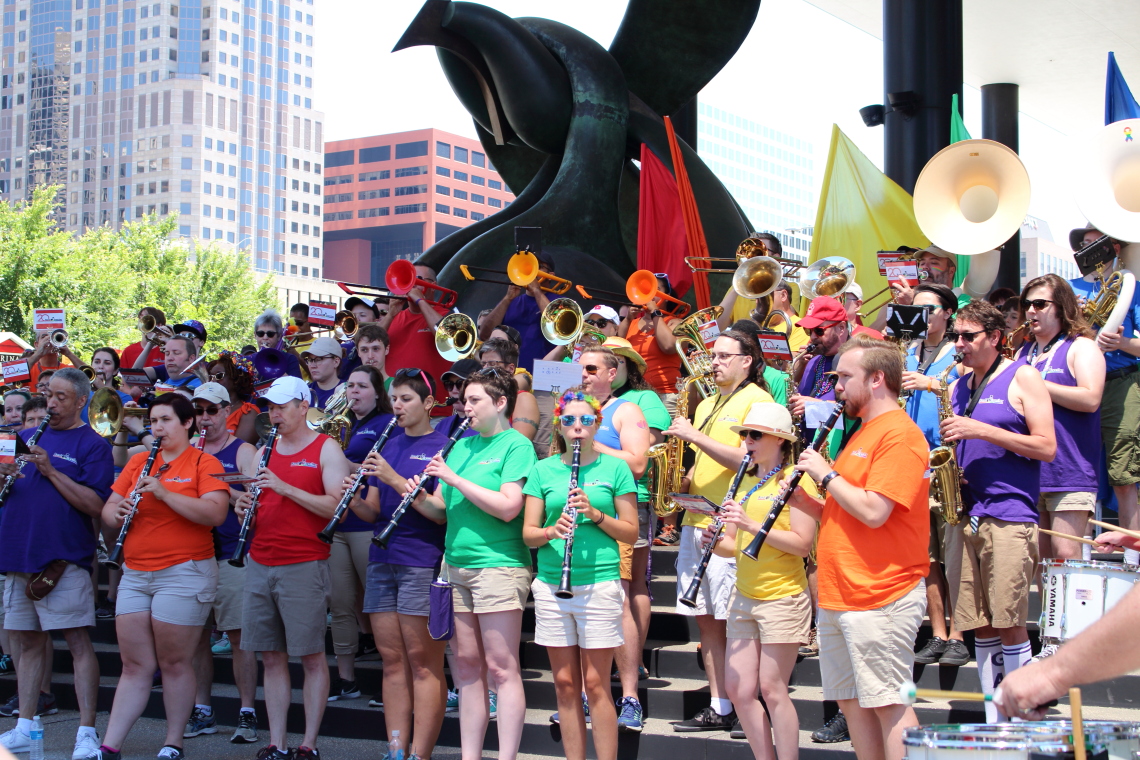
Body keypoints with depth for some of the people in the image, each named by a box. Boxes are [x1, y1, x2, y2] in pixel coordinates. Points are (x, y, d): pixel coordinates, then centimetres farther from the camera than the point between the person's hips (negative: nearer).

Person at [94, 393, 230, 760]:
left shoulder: (203, 463, -3)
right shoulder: (138, 462, 14)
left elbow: (215, 514, -18)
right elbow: (108, 509, 15)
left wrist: (163, 492, -21)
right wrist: (118, 513, -9)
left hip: (184, 574, -5)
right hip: (134, 574, 5)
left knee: (175, 664, 1)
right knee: (135, 666, 7)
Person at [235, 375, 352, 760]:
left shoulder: (326, 449, -1)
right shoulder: (265, 451, 17)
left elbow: (337, 507, -12)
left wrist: (285, 487, -17)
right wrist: (245, 508, -1)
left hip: (304, 565, -6)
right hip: (260, 565, 6)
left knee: (311, 657, -1)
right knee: (272, 657, 7)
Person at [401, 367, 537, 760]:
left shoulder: (516, 445, -5)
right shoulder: (461, 446, 17)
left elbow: (508, 507, -18)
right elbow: (442, 510, 18)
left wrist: (455, 479, -15)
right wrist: (419, 498, -4)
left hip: (498, 566, -7)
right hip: (455, 564, 7)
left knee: (500, 667, -5)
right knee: (466, 664, 9)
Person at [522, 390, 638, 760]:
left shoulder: (615, 468, 3)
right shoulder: (543, 470, 9)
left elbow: (631, 532, 2)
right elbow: (528, 533, 7)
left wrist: (595, 513, -13)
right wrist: (552, 531, -14)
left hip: (600, 583, -3)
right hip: (551, 585, 3)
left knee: (595, 684, -2)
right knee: (565, 683, 7)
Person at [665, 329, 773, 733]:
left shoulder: (756, 400, -5)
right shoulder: (706, 405, 21)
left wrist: (695, 436, -16)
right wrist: (685, 479, 7)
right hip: (697, 520, 8)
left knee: (733, 620, -8)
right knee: (706, 617, 7)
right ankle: (718, 708, 12)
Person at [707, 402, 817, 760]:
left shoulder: (796, 479, -8)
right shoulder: (745, 481, 15)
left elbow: (802, 543, -17)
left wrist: (751, 524, -24)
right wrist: (717, 542, -7)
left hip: (782, 597, -7)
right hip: (743, 595, 7)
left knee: (771, 689, -5)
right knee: (737, 688, 5)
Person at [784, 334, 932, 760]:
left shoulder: (899, 435, -12)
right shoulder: (864, 433, 19)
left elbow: (873, 512, -23)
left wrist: (827, 474, -11)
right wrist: (805, 502, 6)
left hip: (879, 597, -10)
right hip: (839, 595, 10)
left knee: (887, 703, -6)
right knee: (851, 700, 12)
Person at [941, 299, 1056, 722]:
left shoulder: (1022, 378, 0)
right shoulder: (958, 387, 18)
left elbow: (1047, 448, -7)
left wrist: (982, 430, -13)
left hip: (1009, 516, -6)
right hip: (966, 515, 6)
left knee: (1009, 623, -8)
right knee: (981, 624, 5)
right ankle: (993, 719, 11)